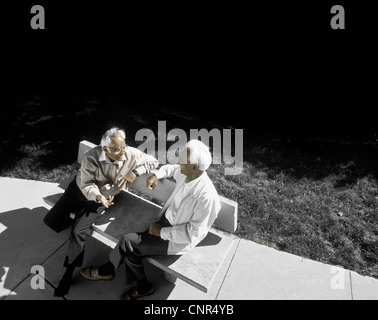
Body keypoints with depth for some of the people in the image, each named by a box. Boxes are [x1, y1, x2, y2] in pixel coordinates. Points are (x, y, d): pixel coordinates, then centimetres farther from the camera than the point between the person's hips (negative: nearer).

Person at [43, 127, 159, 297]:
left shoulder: (131, 154, -24)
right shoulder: (91, 157, -28)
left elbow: (153, 161, -10)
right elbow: (87, 184, -21)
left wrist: (135, 172, -24)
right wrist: (97, 196, -42)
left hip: (101, 198, -1)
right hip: (80, 190, 2)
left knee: (78, 232, -17)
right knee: (50, 220, 3)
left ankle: (68, 274, 1)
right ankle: (78, 220, 30)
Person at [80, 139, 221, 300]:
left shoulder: (207, 196, -31)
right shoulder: (185, 173, -9)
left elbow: (193, 233, -25)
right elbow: (171, 169, 17)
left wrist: (161, 232, -18)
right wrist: (156, 175, -1)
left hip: (179, 241, -7)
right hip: (165, 220, 7)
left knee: (127, 242, -8)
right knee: (130, 250, -2)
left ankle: (106, 271, 22)